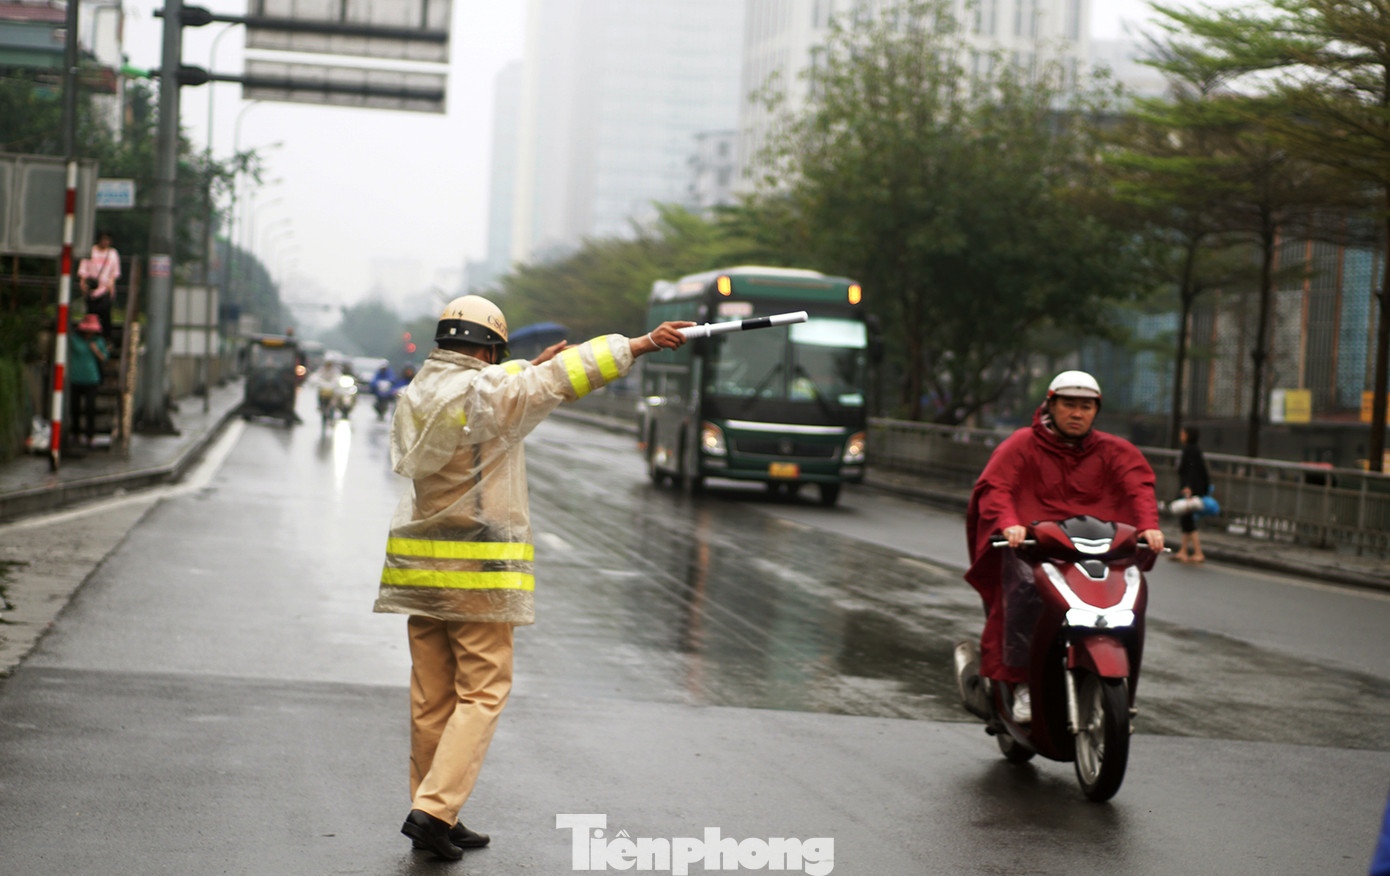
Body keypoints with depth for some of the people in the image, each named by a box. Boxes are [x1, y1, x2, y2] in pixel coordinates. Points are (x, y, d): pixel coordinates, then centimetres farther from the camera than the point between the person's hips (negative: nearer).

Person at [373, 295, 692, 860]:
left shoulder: (415, 395, 11)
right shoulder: (487, 393, -12)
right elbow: (569, 375, -13)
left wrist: (532, 369, 28)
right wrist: (641, 344, -9)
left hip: (420, 565, 7)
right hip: (477, 569, -7)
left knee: (433, 695, 10)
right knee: (482, 691, -1)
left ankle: (435, 816, 15)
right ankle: (433, 809, -9)